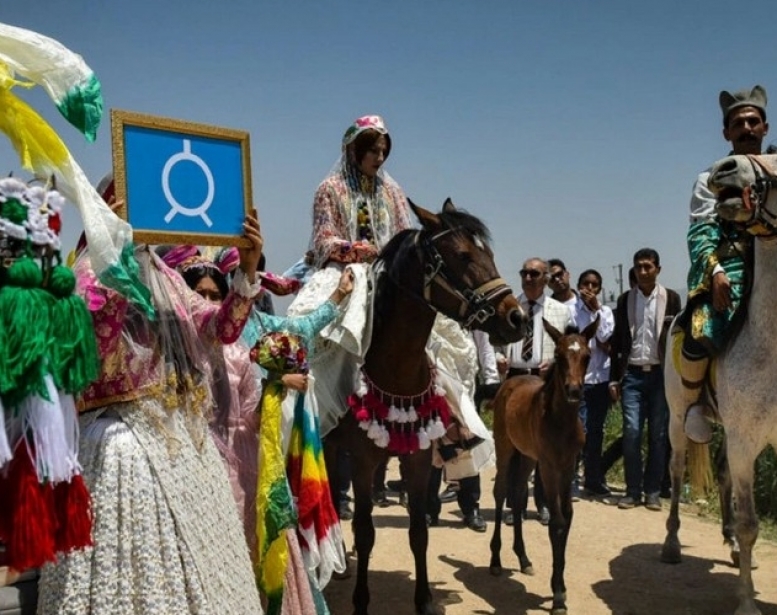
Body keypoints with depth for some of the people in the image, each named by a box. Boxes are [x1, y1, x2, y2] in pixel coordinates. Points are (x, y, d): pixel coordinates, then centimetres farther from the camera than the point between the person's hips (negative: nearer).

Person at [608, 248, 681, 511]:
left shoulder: (671, 298, 4)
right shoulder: (625, 300, 7)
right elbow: (616, 341, 7)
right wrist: (614, 379, 3)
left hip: (661, 374, 0)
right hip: (632, 374, 0)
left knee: (658, 434, 3)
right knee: (631, 432, -5)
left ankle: (652, 492, 12)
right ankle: (632, 490, 6)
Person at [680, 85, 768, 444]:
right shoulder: (712, 180, 12)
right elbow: (700, 233, -1)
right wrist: (715, 271, -18)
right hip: (727, 269, -3)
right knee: (703, 335, -30)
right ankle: (694, 403, -3)